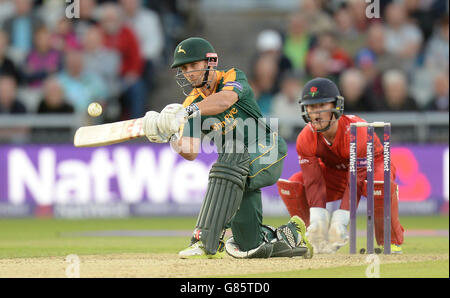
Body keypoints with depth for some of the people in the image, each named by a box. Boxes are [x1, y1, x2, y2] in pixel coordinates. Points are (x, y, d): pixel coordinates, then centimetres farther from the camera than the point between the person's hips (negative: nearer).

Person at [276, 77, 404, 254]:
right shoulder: (306, 139, -21)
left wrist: (341, 219, -45)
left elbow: (356, 183, -36)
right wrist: (317, 218, -40)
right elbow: (313, 182, -25)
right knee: (289, 186, -19)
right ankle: (316, 240, -3)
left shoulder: (355, 131, -34)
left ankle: (392, 242, -21)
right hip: (335, 172, 5)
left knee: (381, 185, -42)